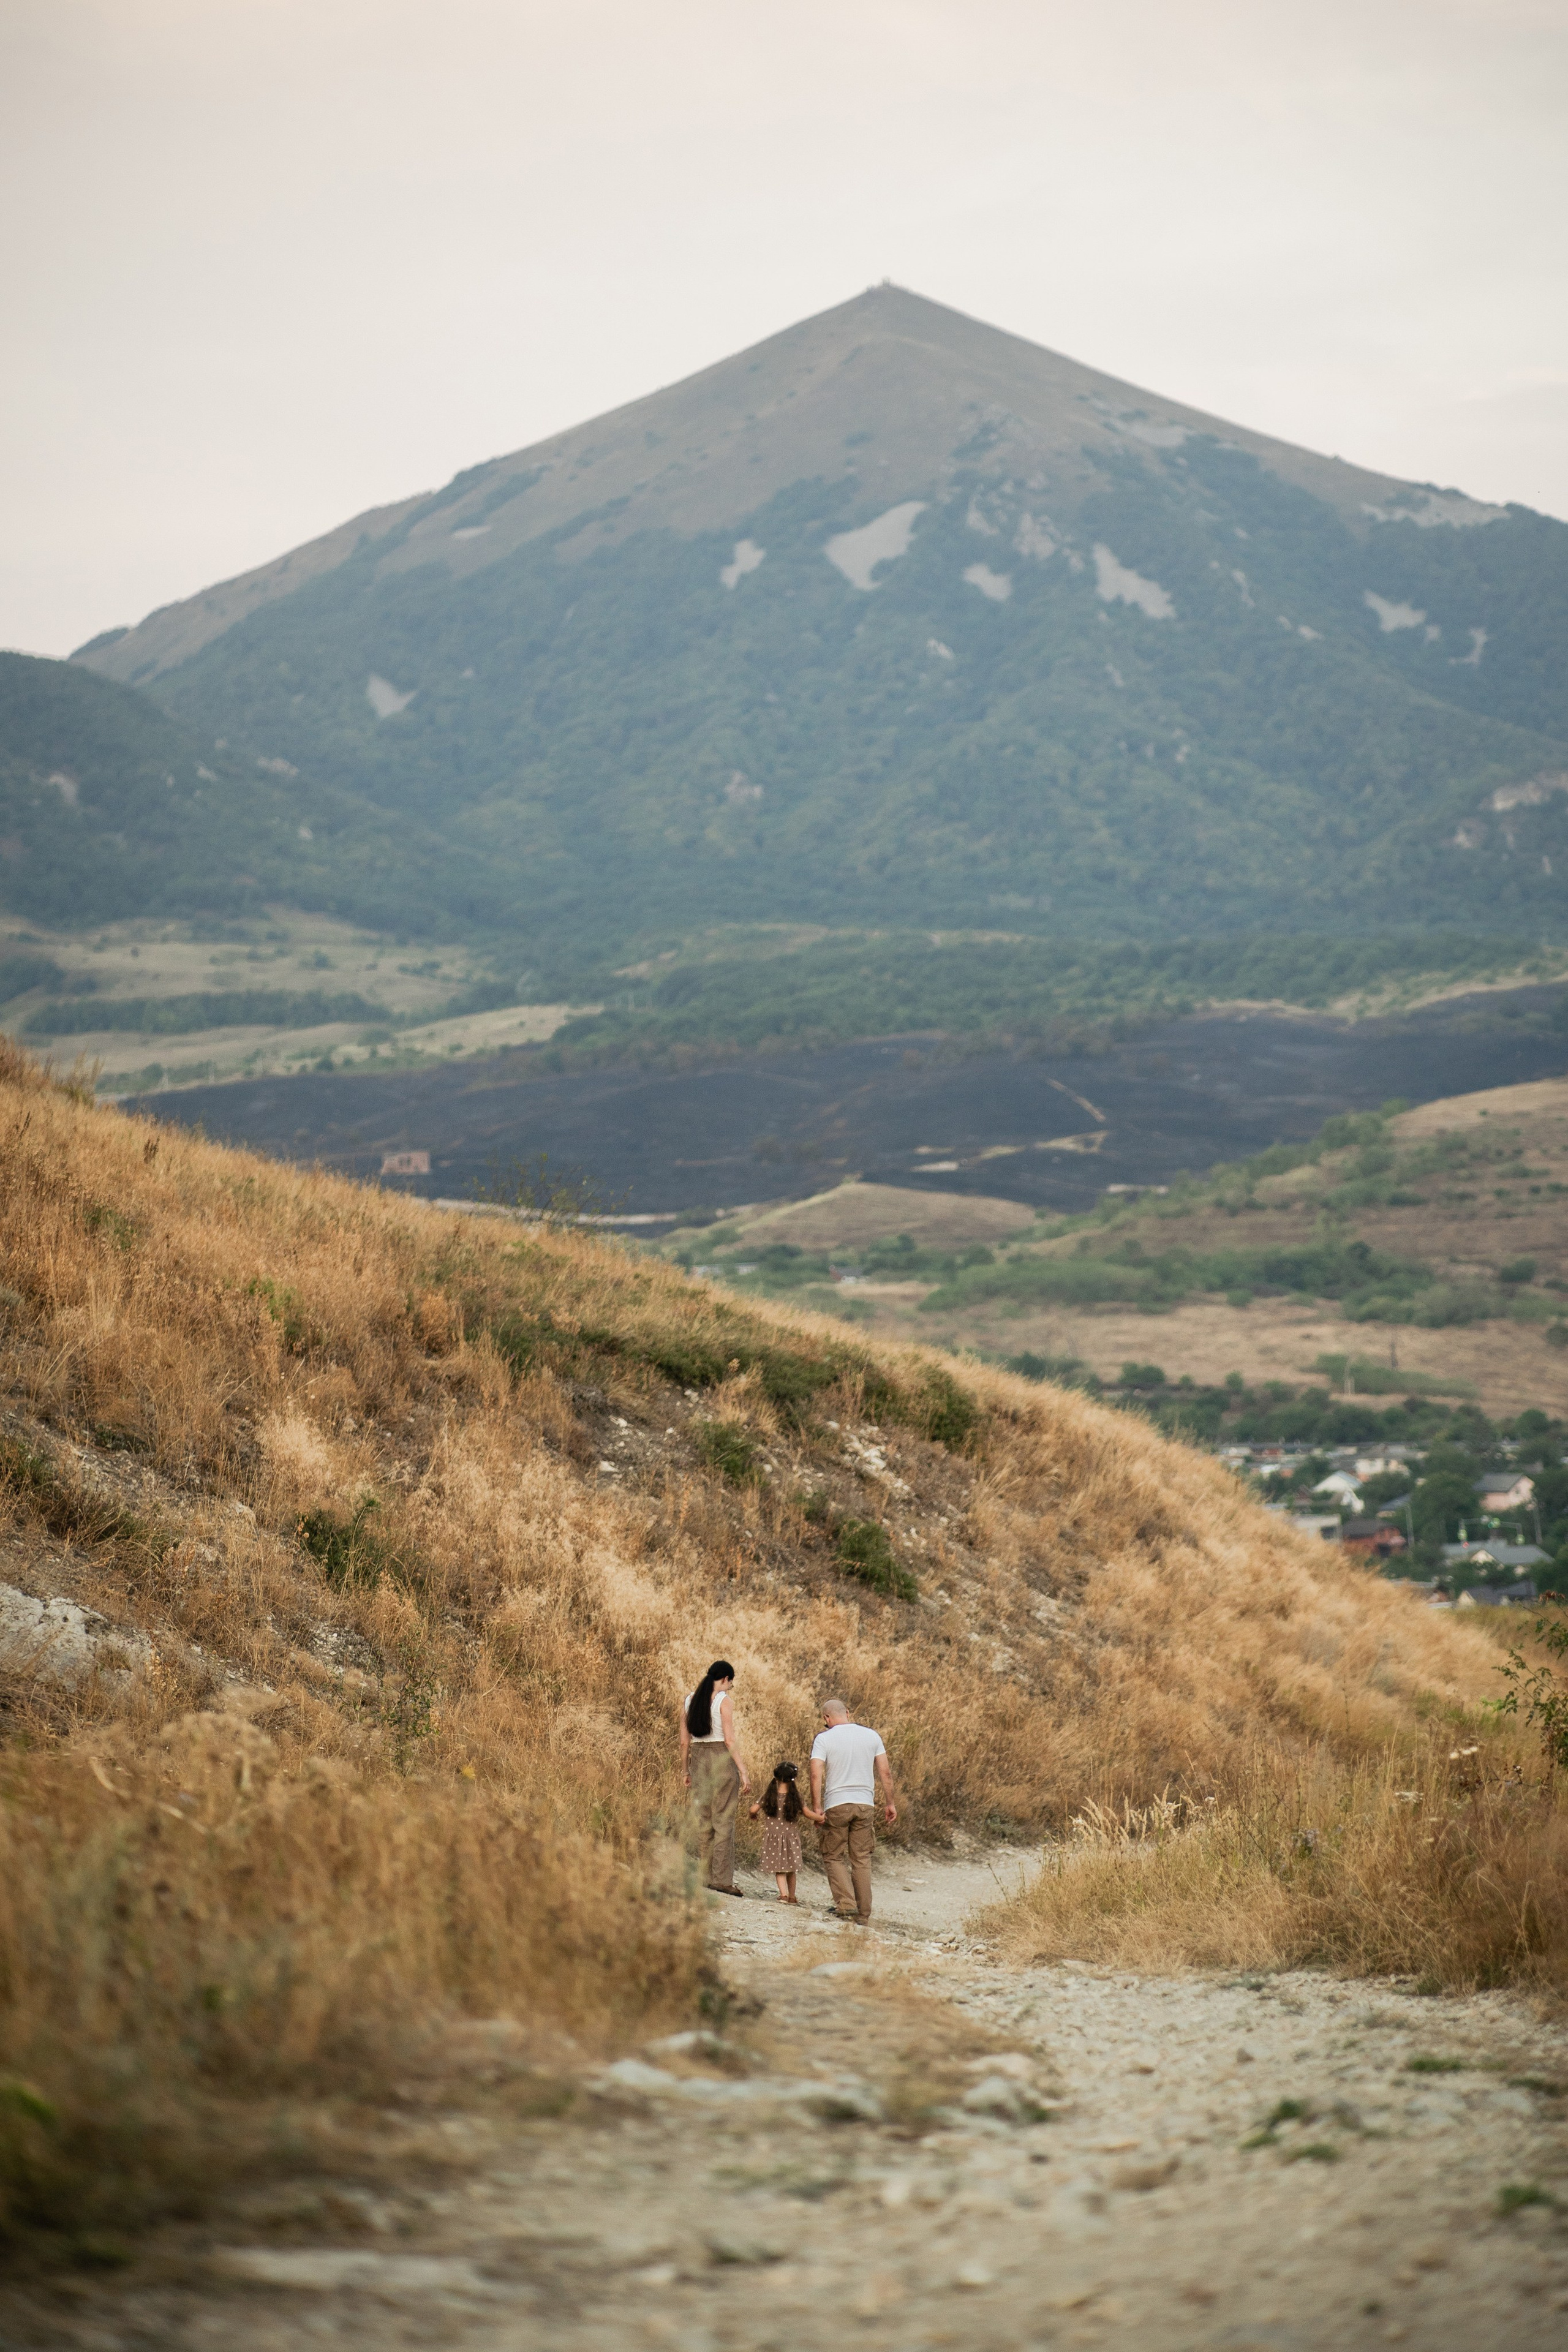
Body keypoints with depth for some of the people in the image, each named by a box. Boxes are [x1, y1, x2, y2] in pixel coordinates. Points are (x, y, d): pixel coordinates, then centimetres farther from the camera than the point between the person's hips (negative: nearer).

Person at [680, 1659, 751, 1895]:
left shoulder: (689, 1700, 9)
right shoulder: (724, 1701, -8)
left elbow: (684, 1741, 10)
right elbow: (729, 1740, -13)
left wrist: (686, 1771, 18)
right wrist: (743, 1772, -11)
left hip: (698, 1759, 5)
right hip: (722, 1758, -5)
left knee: (702, 1820, 11)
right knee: (723, 1820, -3)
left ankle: (705, 1876, 12)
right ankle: (722, 1878, -6)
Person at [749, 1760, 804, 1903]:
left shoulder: (768, 1795, -8)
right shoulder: (795, 1797, -8)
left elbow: (754, 1809, -8)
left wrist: (753, 1816, 15)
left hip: (773, 1837, -1)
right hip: (790, 1837, 1)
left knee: (779, 1869, 7)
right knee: (791, 1869, 17)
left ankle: (784, 1893, -10)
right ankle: (792, 1896, 25)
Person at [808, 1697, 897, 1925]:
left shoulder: (824, 1738, -3)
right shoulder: (870, 1735, 7)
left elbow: (816, 1774, -13)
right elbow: (886, 1772, 6)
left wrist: (816, 1807, -10)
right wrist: (890, 1803, 13)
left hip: (836, 1805, -3)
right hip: (865, 1804, 3)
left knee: (833, 1857, 9)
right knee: (862, 1859, 9)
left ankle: (846, 1904, -9)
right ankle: (864, 1916, 8)